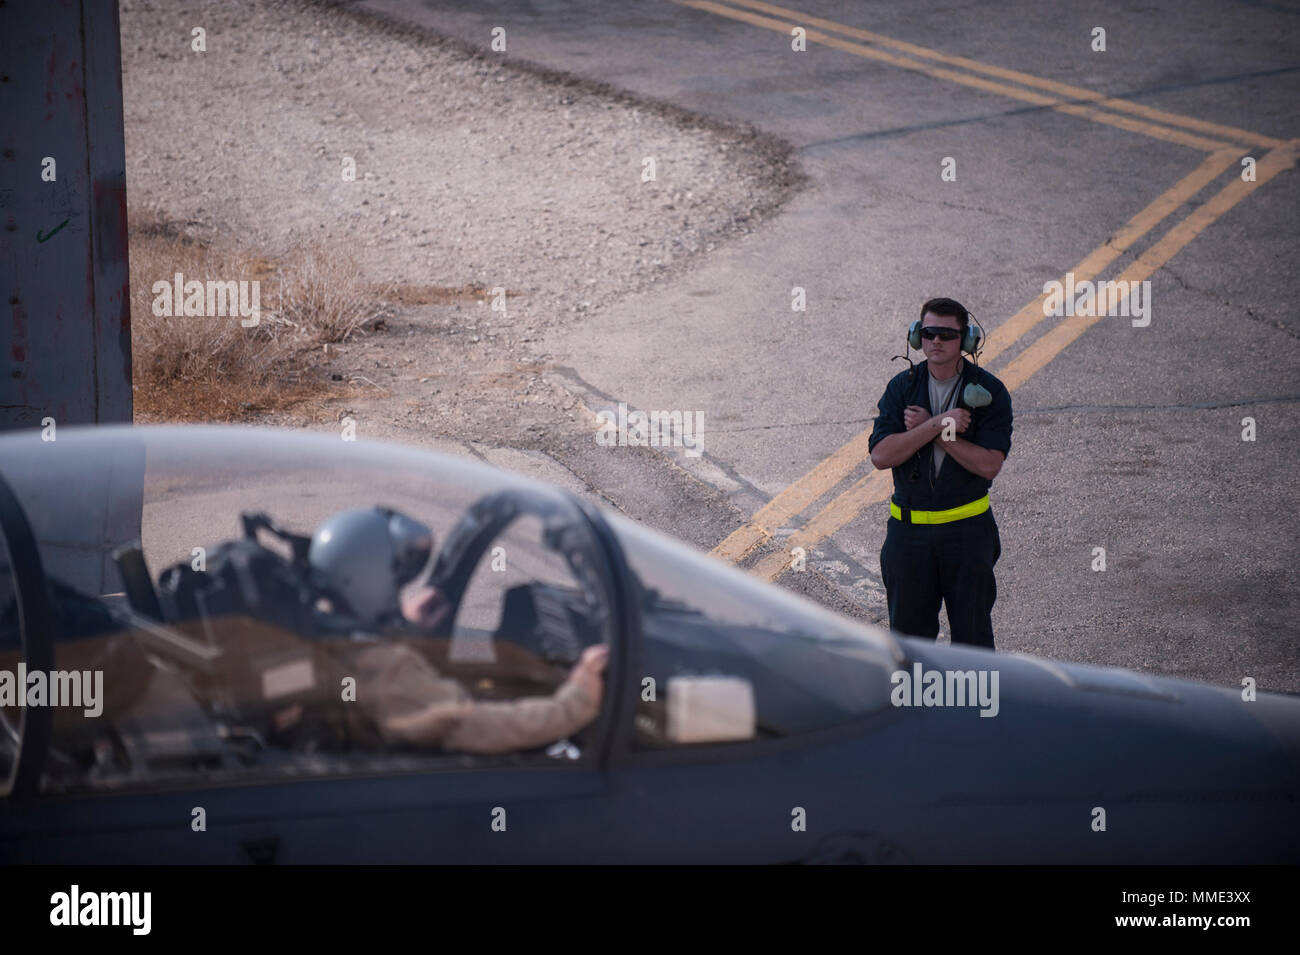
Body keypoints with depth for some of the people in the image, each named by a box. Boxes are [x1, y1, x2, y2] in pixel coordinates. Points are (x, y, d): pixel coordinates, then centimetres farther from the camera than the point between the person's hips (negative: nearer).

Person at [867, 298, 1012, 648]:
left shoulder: (989, 392, -6)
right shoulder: (902, 387, 1)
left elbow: (989, 464, -17)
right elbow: (880, 455, -12)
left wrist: (925, 429, -15)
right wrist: (939, 425, -21)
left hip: (967, 527, -2)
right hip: (909, 527, 2)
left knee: (972, 633, 1)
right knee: (908, 629, 10)